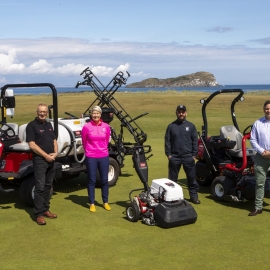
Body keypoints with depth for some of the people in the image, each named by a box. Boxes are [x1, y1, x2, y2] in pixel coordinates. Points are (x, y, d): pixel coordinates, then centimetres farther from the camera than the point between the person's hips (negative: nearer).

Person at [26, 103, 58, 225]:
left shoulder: (49, 125, 14)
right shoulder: (32, 125, -8)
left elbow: (54, 141, 17)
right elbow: (32, 145, -15)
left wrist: (55, 153, -2)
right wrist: (46, 156, -17)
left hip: (51, 160, 7)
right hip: (40, 160, -7)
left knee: (48, 186, 12)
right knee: (40, 187, -7)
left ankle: (45, 210, 20)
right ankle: (39, 214, -5)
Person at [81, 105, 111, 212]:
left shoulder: (106, 127, 0)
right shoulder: (86, 127, -8)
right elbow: (84, 141, 6)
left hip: (104, 157, 2)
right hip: (91, 158, -2)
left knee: (104, 180, 9)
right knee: (92, 180, 5)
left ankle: (105, 202, 23)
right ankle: (92, 203, 16)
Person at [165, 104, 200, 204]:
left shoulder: (191, 126, 5)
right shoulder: (171, 126, 5)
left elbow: (195, 141, 4)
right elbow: (167, 141, 4)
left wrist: (194, 155, -1)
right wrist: (168, 154, -4)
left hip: (188, 157, 0)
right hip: (174, 157, 0)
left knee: (192, 177, 4)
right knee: (172, 179, 7)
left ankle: (193, 196, 14)